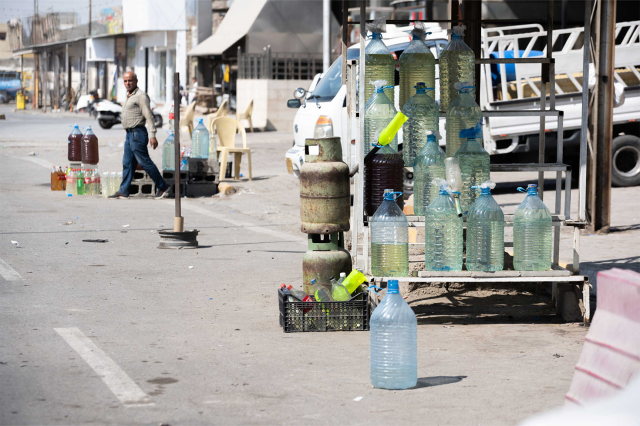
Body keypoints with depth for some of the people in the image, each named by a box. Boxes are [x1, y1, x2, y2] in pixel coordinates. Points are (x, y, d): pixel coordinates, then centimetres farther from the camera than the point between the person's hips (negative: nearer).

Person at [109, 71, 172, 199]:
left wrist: (152, 135, -23)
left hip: (137, 133, -9)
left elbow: (149, 116, -16)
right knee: (127, 163, 8)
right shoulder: (129, 96, 19)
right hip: (130, 134, 9)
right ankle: (123, 191, 10)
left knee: (145, 162, -8)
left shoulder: (141, 96, -10)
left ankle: (163, 188, -3)